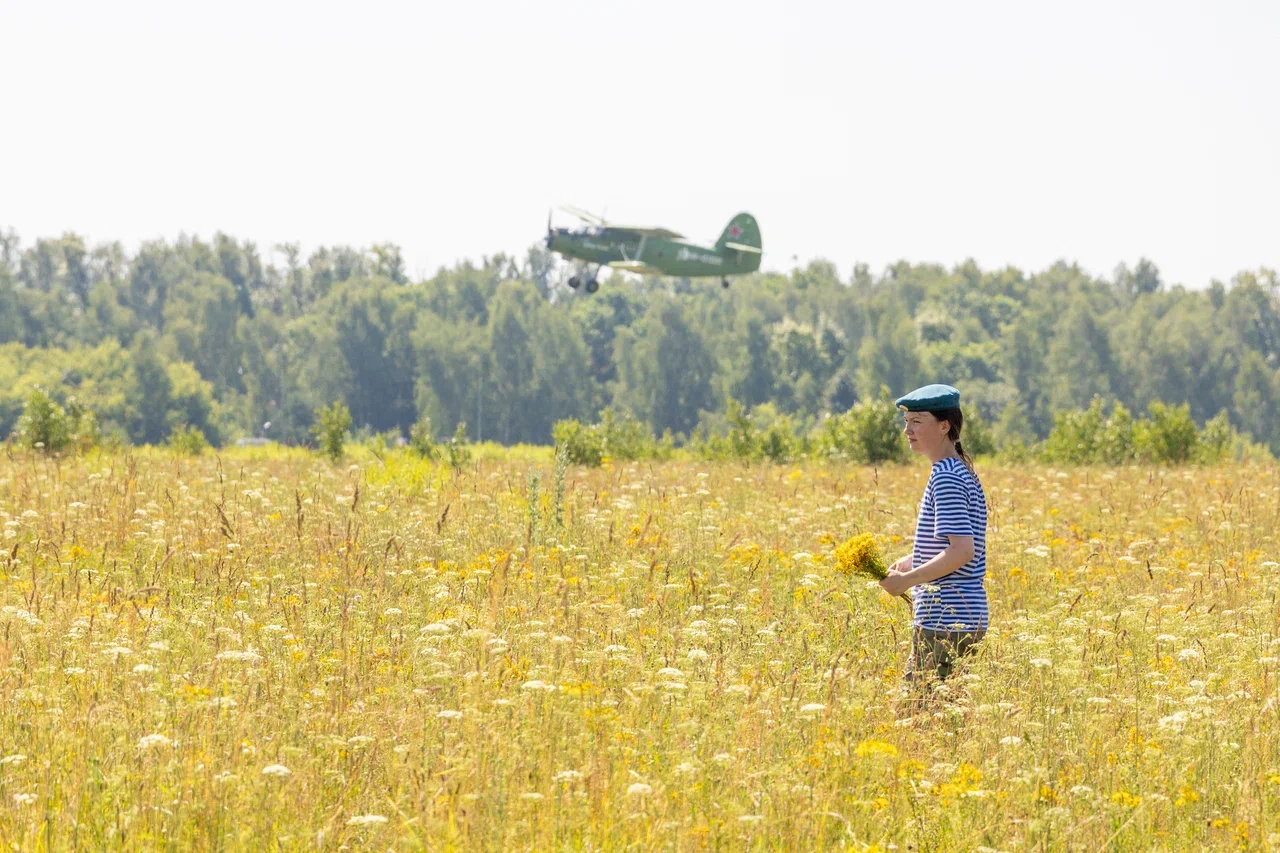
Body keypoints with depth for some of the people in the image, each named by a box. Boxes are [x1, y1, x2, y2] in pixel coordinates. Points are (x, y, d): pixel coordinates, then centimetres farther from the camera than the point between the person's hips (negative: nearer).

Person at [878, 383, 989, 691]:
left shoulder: (946, 478, -15)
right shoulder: (966, 475, 15)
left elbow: (963, 551, -23)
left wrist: (907, 580, -17)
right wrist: (912, 561, 14)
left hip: (943, 622, -10)